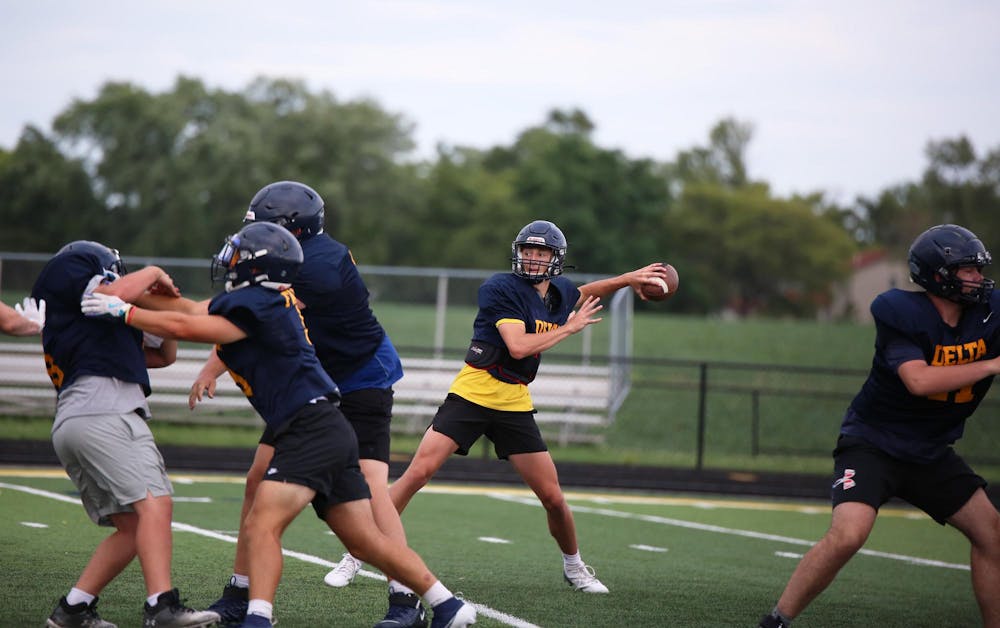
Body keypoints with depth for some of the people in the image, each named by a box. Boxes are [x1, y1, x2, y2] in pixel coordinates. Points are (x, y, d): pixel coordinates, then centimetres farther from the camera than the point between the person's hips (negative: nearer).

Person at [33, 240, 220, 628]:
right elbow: (114, 293, -9)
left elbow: (164, 355, 33)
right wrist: (152, 273, 9)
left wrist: (160, 298, 22)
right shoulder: (66, 269, 12)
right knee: (154, 504, -20)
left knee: (131, 526, 10)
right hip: (103, 410, -10)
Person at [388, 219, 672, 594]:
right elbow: (518, 346, -23)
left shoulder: (559, 292, 8)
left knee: (552, 497, 5)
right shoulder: (501, 288, -13)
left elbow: (582, 294, 34)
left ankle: (574, 567, 29)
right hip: (471, 394, -5)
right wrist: (570, 327, -13)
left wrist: (628, 279, 24)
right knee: (418, 473, -16)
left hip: (515, 405, 5)